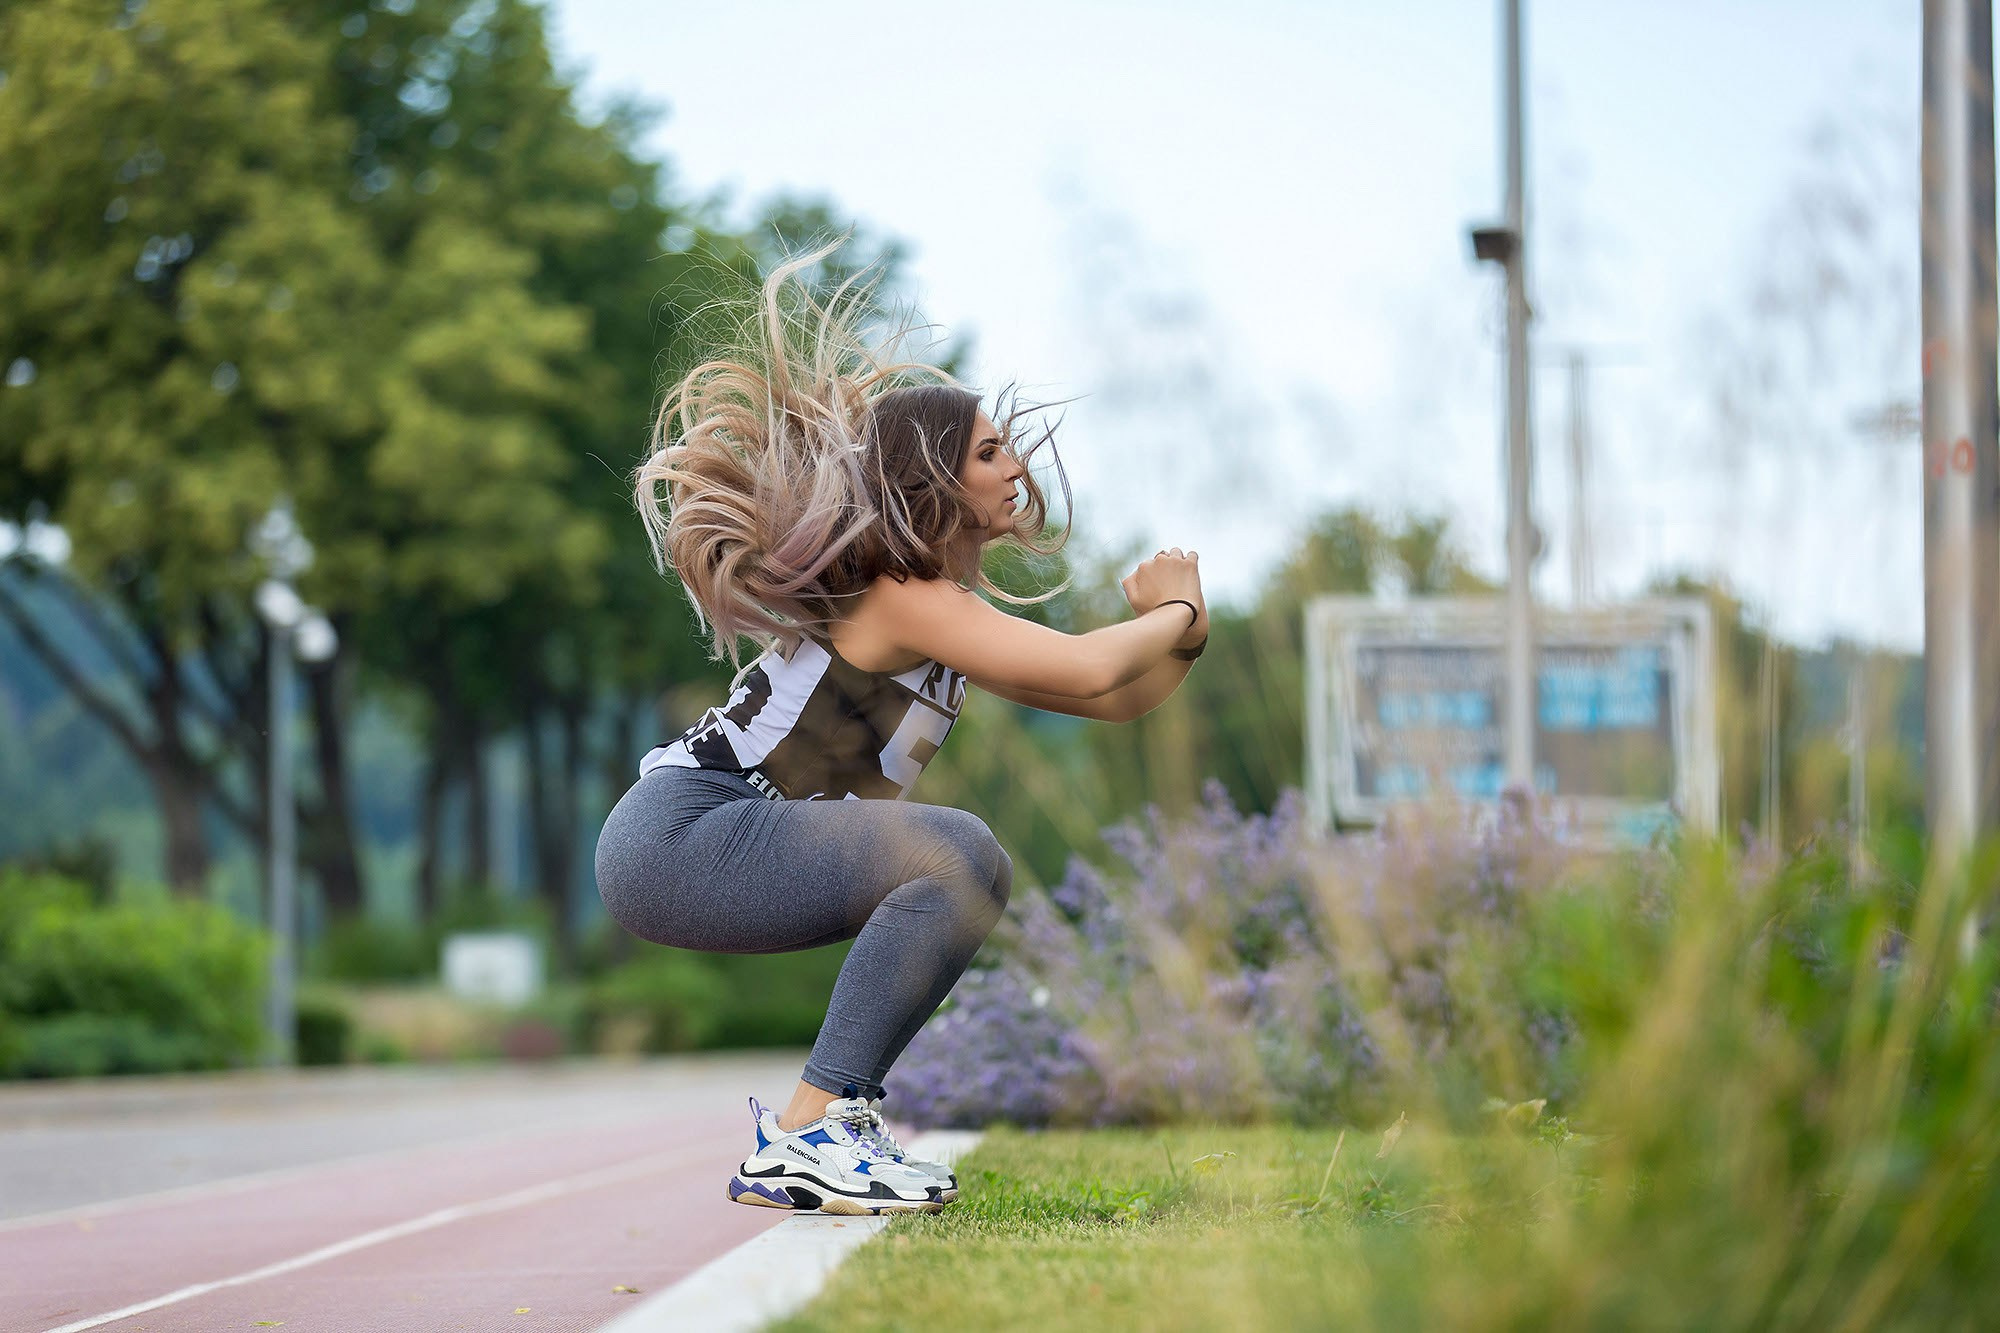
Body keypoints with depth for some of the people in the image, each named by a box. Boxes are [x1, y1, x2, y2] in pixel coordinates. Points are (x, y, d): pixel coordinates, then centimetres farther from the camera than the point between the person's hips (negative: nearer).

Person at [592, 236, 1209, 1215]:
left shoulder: (951, 614, 16)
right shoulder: (899, 597, -15)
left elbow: (1117, 701, 18)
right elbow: (1089, 669, -24)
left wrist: (1180, 629, 0)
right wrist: (1172, 613, -6)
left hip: (710, 839, 10)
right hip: (676, 837, -10)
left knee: (961, 876, 20)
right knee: (956, 857, -23)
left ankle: (818, 1121, 13)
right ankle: (808, 1138, -22)